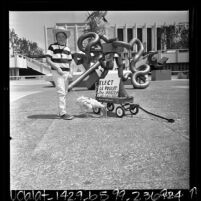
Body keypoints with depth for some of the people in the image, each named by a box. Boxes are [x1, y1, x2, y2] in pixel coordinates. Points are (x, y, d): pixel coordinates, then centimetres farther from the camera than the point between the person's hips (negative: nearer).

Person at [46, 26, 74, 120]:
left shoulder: (67, 49, 17)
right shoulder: (52, 46, 1)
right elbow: (48, 60, -6)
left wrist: (71, 73, 4)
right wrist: (57, 68, -17)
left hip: (66, 72, 6)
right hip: (57, 72, -6)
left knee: (64, 93, 8)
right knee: (61, 92, -15)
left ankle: (61, 112, 17)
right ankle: (63, 113, -16)